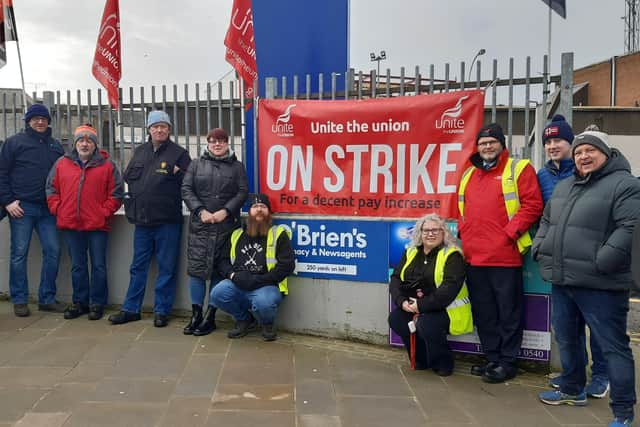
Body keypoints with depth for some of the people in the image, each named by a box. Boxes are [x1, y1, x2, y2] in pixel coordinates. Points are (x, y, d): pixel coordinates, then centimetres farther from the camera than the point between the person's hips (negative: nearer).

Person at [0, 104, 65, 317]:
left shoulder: (55, 145, 14)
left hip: (48, 209, 4)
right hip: (21, 208, -3)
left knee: (53, 251, 0)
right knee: (19, 253, 1)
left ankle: (47, 298, 11)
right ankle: (19, 300, 11)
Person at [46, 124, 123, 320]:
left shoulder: (107, 165, 1)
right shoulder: (62, 164, 9)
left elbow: (116, 194, 0)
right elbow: (52, 189, 13)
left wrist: (104, 212, -8)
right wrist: (57, 210, 2)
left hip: (97, 224, -3)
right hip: (70, 224, 3)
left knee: (99, 266, 4)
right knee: (77, 266, 12)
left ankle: (97, 304, 15)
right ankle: (80, 302, 24)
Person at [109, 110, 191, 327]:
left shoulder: (179, 153, -1)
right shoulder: (140, 151, 13)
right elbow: (127, 176, 15)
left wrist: (176, 172, -20)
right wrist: (138, 192, -1)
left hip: (168, 220, -4)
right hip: (142, 218, 5)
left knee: (166, 268, 4)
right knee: (138, 266, 13)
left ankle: (161, 311, 15)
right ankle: (131, 309, 24)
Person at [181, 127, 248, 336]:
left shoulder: (237, 167, 11)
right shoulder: (196, 164, 13)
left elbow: (242, 192, 2)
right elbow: (186, 190, 5)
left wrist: (225, 211, -12)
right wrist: (200, 211, -9)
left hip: (226, 226, -1)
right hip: (199, 225, 1)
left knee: (219, 271, 0)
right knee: (196, 267, -1)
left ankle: (210, 317, 10)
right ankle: (196, 315, 10)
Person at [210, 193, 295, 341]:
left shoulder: (279, 234, 2)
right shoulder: (236, 235, 16)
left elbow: (287, 264, -7)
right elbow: (223, 261, 14)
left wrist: (259, 280, -15)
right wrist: (234, 275, -9)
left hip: (266, 287, -4)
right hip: (238, 286, 4)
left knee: (263, 303, -37)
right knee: (217, 294, -25)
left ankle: (267, 324, 5)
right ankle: (244, 319, 7)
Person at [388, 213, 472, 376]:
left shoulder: (452, 256, -9)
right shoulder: (411, 253, 10)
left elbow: (450, 287, -21)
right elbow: (395, 279, 6)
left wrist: (422, 305, -25)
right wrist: (402, 301, -13)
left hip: (446, 309, -6)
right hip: (411, 307, 6)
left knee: (426, 324, -32)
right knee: (395, 319, -16)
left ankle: (443, 362, -1)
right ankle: (421, 358, 7)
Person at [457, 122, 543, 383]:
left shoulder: (518, 169, 0)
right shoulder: (469, 175, 18)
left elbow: (532, 204, -8)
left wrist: (510, 232, -15)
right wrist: (464, 233, 9)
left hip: (505, 255, -6)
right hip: (473, 256, 6)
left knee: (508, 311, 3)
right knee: (483, 312, 13)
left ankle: (507, 362, 14)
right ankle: (493, 358, 25)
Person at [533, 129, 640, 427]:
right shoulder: (563, 186, 18)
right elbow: (546, 221, 27)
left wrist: (601, 262, -23)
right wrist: (540, 247, 11)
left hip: (599, 285, -8)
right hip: (561, 280, 8)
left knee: (613, 346, 1)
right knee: (566, 338, 19)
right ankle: (573, 389, 37)